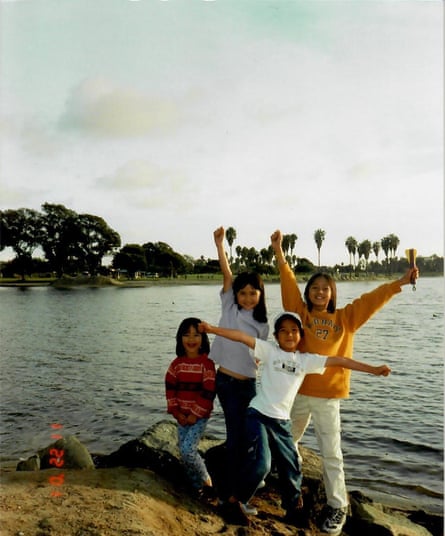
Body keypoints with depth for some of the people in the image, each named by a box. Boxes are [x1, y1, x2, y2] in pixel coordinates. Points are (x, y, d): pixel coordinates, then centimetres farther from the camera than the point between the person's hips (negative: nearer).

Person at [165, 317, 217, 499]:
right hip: (182, 415, 5)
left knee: (187, 449, -15)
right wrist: (176, 411, -5)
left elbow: (209, 392, -15)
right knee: (183, 451, 8)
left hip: (200, 415, -5)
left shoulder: (207, 363, -13)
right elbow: (170, 388, 3)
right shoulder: (177, 363, 2)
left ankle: (206, 481, 8)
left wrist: (195, 414, -15)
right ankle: (197, 486, 26)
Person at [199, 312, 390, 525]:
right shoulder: (269, 350, -4)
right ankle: (238, 498, 13)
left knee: (291, 467, 10)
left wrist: (373, 370, 3)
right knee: (261, 463, -13)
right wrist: (212, 329, -26)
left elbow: (338, 360, 3)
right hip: (258, 415, -4)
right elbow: (242, 337, -16)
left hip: (282, 421, 4)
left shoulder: (306, 359, 4)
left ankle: (293, 511, 32)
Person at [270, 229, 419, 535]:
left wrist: (400, 283, -7)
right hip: (297, 391, 2)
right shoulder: (300, 313, -1)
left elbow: (370, 301, -2)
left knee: (331, 453, 4)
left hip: (328, 395, -1)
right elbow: (289, 286, -8)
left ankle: (338, 506, 18)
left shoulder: (345, 318, 2)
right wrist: (279, 252, -15)